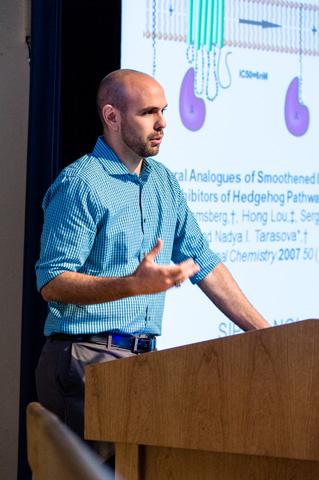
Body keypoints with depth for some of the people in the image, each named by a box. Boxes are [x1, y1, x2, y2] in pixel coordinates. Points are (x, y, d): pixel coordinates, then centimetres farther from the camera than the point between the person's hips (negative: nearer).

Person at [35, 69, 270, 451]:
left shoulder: (164, 182, 14)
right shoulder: (80, 185, -10)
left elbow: (204, 265, 17)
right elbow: (52, 283, -15)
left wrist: (266, 334, 10)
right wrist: (134, 284, -29)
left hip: (143, 357, 7)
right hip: (86, 358, -7)